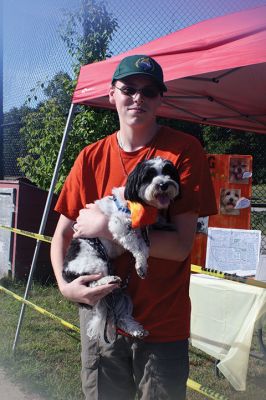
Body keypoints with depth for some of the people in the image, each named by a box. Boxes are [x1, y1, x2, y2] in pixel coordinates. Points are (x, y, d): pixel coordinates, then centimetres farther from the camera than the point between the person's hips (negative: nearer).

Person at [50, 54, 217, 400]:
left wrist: (107, 228, -21)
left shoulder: (184, 150, -11)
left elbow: (181, 245, -16)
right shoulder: (92, 158, -1)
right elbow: (62, 234, 3)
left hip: (163, 324, -2)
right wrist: (65, 284, -14)